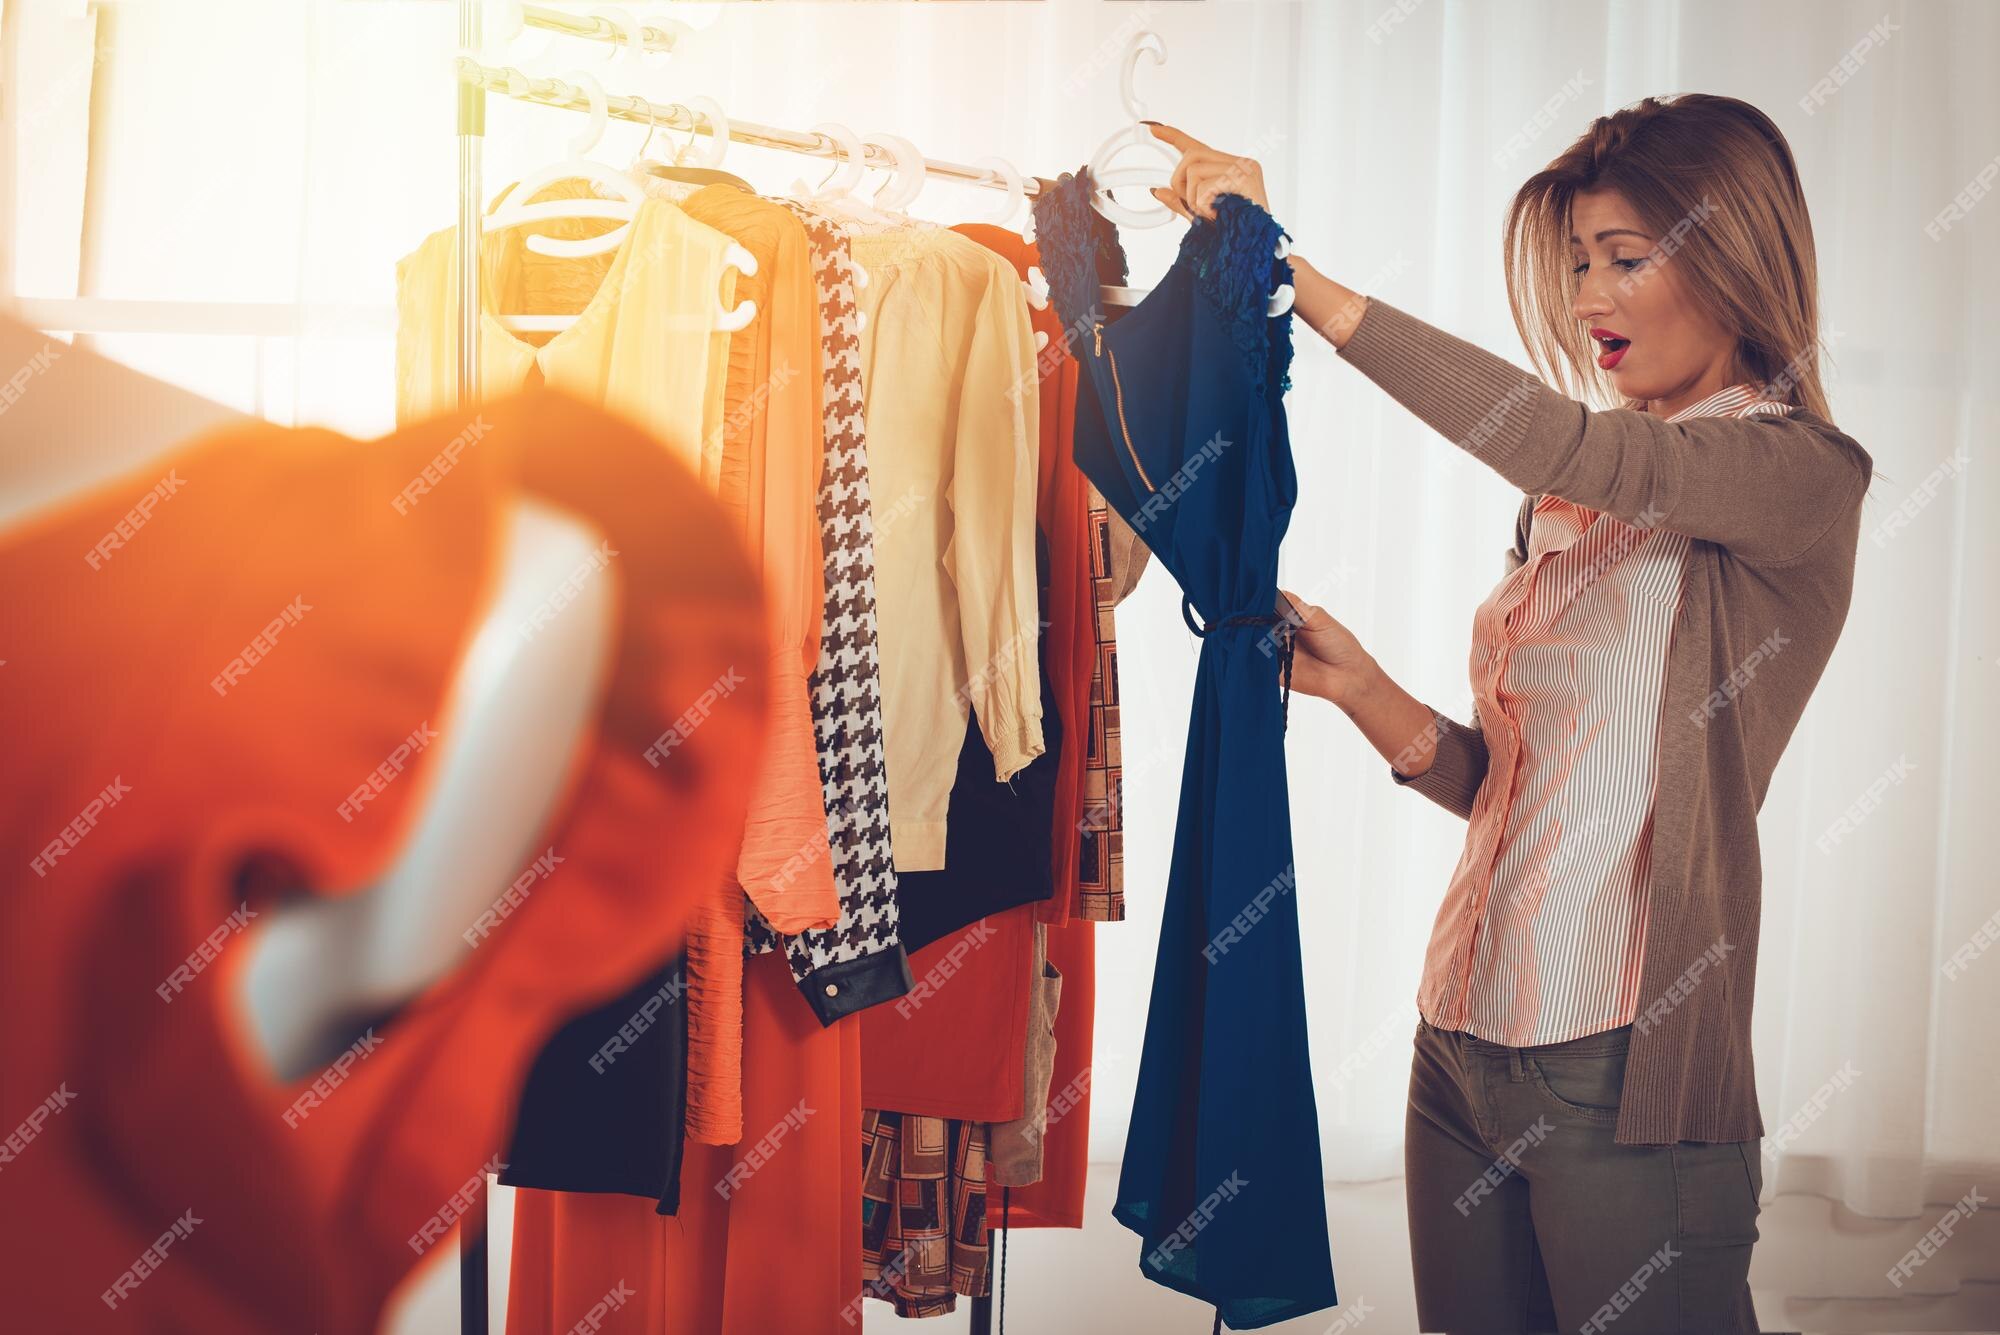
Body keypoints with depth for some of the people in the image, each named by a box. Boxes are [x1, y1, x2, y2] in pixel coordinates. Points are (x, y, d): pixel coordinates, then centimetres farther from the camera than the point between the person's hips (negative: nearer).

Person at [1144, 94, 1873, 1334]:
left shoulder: (1804, 476, -8)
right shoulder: (1573, 504, 13)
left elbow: (1558, 439, -25)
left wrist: (1293, 274, -25)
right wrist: (1361, 686, -2)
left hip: (1623, 1070, -7)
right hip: (1464, 1045, 7)